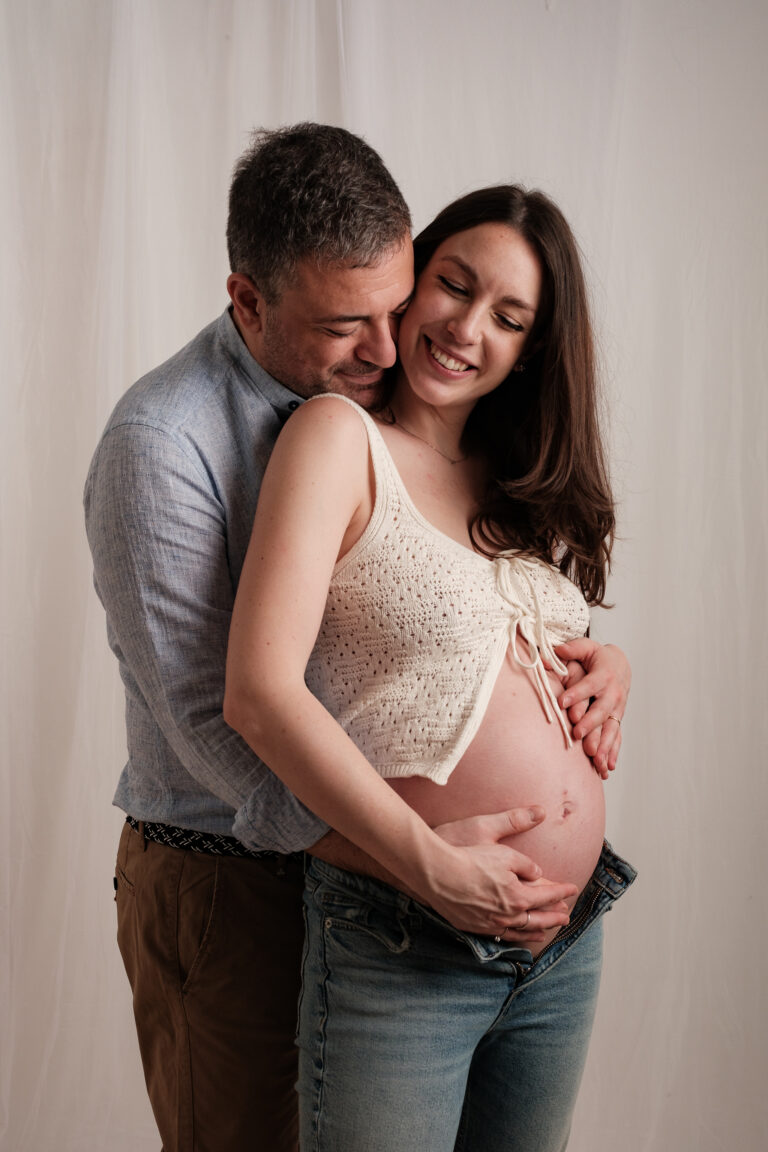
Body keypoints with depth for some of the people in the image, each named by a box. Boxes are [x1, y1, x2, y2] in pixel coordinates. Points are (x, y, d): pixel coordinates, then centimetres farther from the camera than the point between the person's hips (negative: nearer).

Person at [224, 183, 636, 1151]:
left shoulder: (526, 487, 11)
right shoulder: (342, 436, -8)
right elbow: (259, 693, -18)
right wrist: (430, 863, -21)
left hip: (569, 936, 7)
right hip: (398, 951, -6)